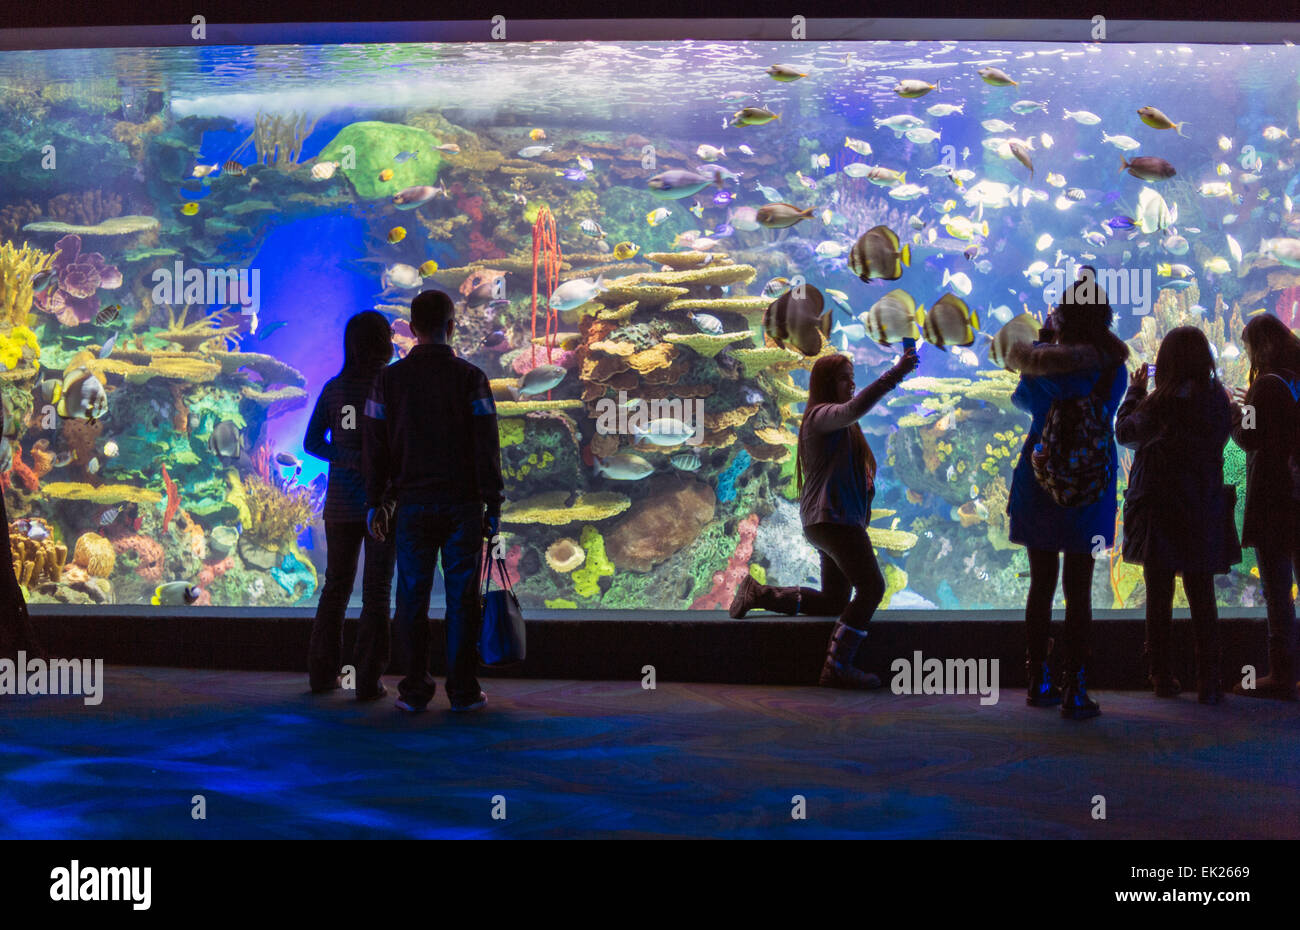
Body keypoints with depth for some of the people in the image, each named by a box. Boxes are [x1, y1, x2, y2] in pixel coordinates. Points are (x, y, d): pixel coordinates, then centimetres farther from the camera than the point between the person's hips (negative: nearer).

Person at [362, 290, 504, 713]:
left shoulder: (389, 379, 2)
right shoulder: (470, 378, -4)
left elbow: (375, 447, 3)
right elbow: (487, 447, -6)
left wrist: (374, 503, 10)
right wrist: (493, 505, -1)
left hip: (412, 504, 2)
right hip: (462, 504, -1)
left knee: (412, 597, 6)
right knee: (461, 597, 3)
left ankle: (415, 690, 7)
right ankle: (462, 690, 4)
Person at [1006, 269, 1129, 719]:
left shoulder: (1041, 361, -6)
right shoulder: (1114, 367, -7)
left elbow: (1023, 399, 12)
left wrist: (1044, 339, 19)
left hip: (1039, 483, 1)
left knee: (1041, 584, 11)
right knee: (1079, 589, 2)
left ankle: (1039, 681, 17)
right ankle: (1075, 690, 0)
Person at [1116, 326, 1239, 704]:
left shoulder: (1163, 403, -15)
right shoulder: (1218, 400, -4)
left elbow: (1125, 432, -2)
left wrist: (1135, 391, 10)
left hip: (1159, 510, -3)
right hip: (1204, 511, 3)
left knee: (1159, 596, 8)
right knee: (1202, 597, 8)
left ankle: (1162, 676, 11)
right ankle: (1209, 682, 4)